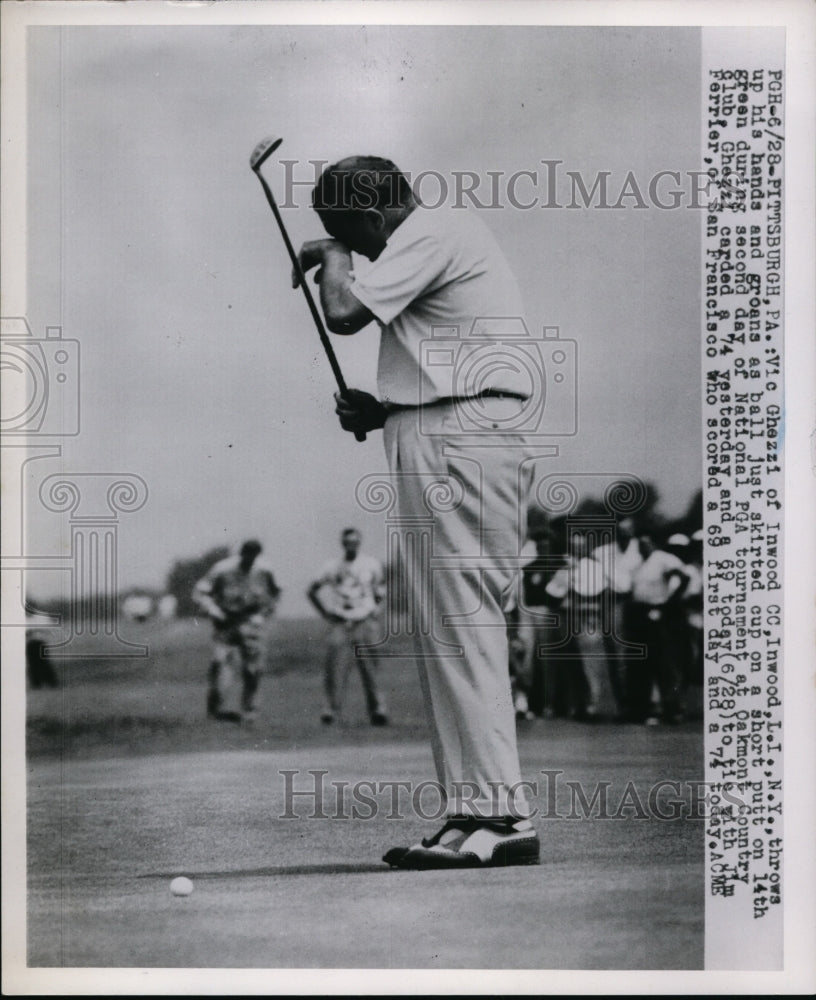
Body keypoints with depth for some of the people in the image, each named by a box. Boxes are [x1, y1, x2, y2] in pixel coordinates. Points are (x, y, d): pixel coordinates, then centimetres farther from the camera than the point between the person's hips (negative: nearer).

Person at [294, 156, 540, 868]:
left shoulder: (433, 234, -8)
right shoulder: (445, 238, 24)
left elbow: (346, 313, -16)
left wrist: (334, 257, 3)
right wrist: (383, 410, 13)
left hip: (459, 439, -11)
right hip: (443, 439, 11)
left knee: (462, 623, -12)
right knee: (450, 628, 10)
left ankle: (501, 813, -14)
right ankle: (474, 810, 12)